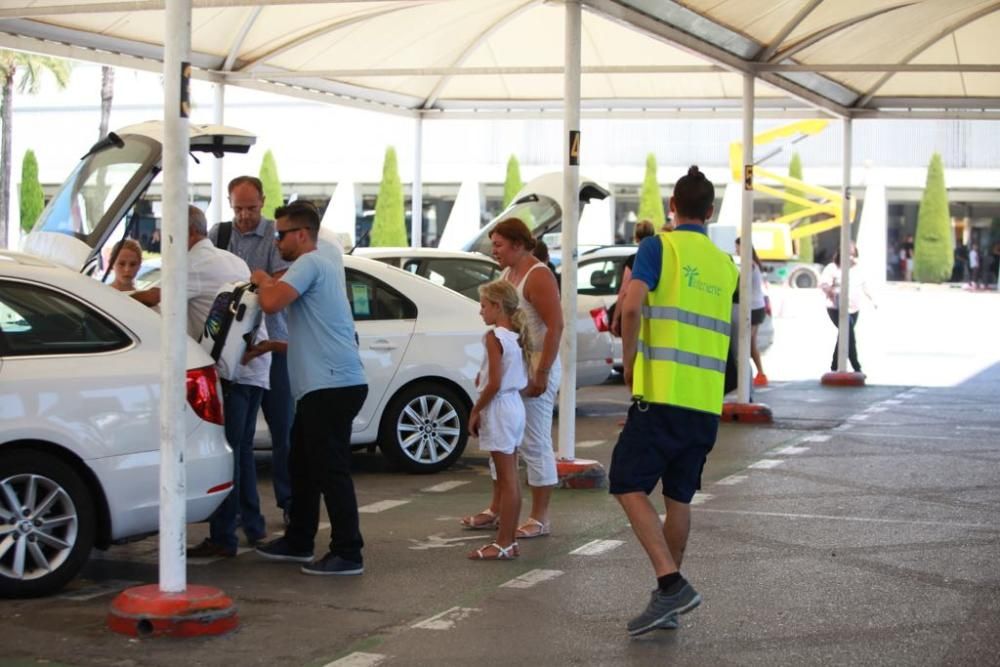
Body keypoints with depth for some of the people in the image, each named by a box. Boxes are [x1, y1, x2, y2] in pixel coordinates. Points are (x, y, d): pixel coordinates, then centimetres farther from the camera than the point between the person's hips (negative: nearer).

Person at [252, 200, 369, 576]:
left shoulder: (310, 263, -11)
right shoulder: (326, 258, 19)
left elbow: (271, 303, -25)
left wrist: (262, 281, -4)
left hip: (333, 385, -11)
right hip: (321, 386, 11)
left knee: (330, 470, -9)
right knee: (303, 465, 18)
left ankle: (347, 554, -7)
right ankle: (298, 542, 28)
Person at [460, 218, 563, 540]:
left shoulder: (538, 277, -15)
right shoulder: (507, 274, 13)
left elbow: (555, 326, -21)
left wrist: (542, 374, -24)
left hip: (534, 371, -9)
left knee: (535, 444, -3)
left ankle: (540, 519, 4)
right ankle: (495, 510, 25)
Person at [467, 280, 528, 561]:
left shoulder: (494, 337, -15)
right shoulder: (515, 336, 10)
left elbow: (494, 383, -19)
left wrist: (475, 411, -10)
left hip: (499, 409, -9)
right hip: (515, 405, 9)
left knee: (506, 480, -7)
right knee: (510, 479, 12)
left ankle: (503, 544, -3)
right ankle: (508, 541, 17)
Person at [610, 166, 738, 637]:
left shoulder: (659, 247, -2)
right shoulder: (725, 266, 16)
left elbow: (632, 306, -15)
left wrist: (628, 361, -1)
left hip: (663, 395, -6)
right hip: (707, 401, 6)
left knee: (628, 486, -3)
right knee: (679, 497, 13)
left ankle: (671, 583, -16)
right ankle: (669, 599, 19)